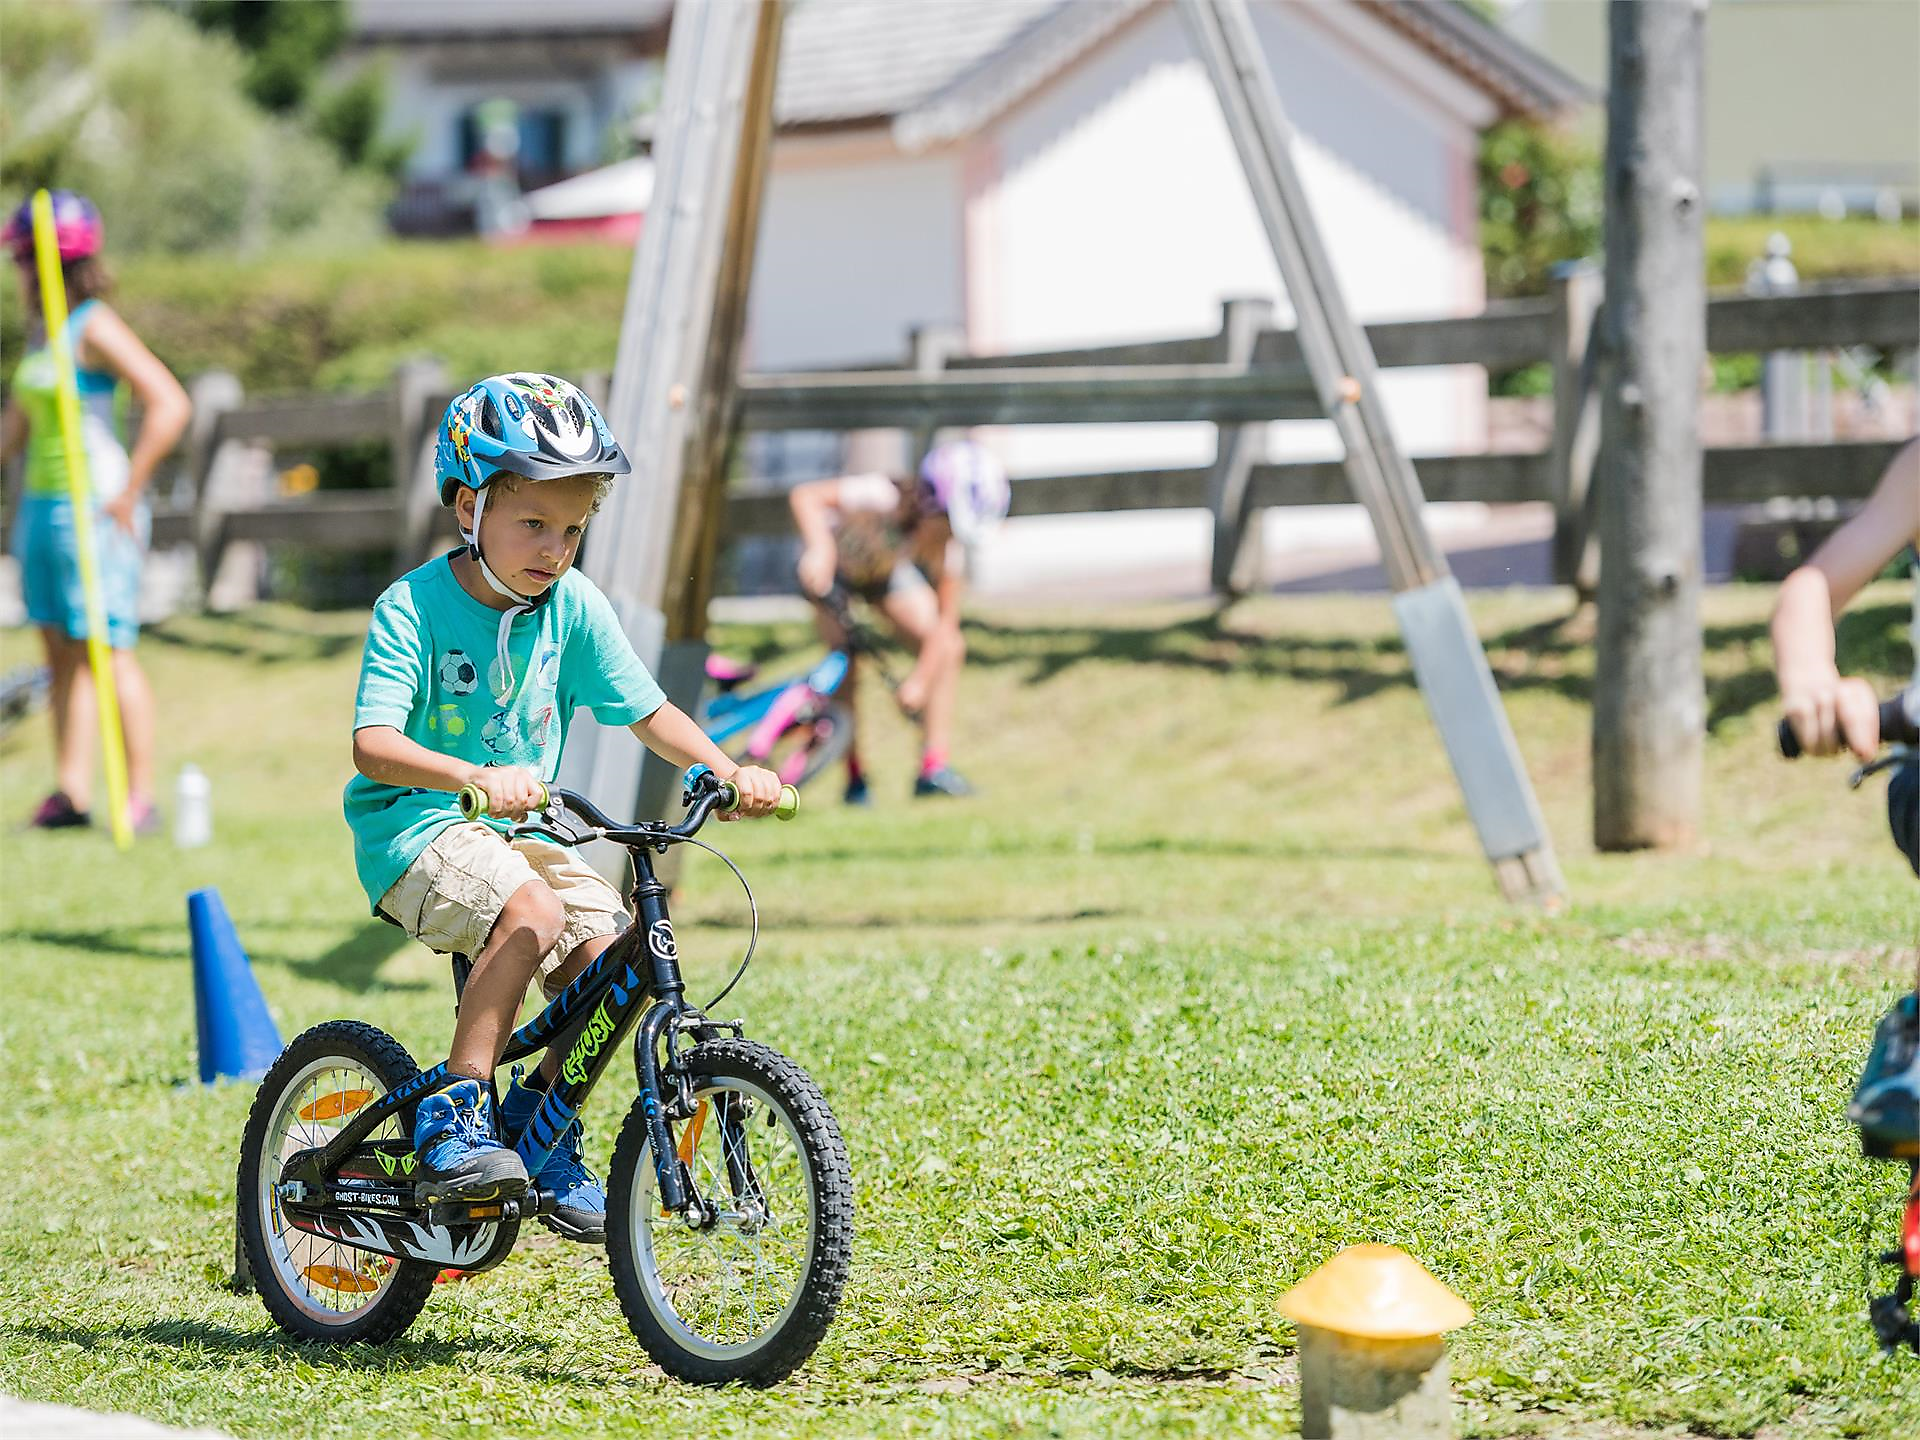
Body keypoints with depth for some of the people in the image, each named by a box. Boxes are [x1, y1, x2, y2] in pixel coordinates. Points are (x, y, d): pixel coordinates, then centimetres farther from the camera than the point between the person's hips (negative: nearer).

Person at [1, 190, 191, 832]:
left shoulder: (95, 328, -13)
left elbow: (170, 405, -21)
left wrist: (130, 491, -18)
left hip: (94, 508, -9)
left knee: (107, 652, -7)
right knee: (62, 652, 9)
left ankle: (140, 797, -2)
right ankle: (70, 791, 12)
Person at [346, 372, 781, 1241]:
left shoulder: (574, 607, 0)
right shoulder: (413, 607, -15)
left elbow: (648, 712, 5)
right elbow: (373, 744, -25)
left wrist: (727, 772, -14)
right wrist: (477, 776, -43)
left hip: (522, 833, 6)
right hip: (415, 831, -6)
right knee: (531, 912, -33)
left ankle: (539, 1119, 8)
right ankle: (454, 1115, -25)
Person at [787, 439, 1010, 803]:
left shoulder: (950, 547, -29)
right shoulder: (885, 497, -43)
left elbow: (945, 620, -22)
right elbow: (805, 496, -51)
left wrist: (919, 679, -28)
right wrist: (820, 549, -66)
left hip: (884, 574, 4)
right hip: (835, 567, -4)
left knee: (949, 649, -11)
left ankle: (934, 767, -6)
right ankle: (854, 778, -8)